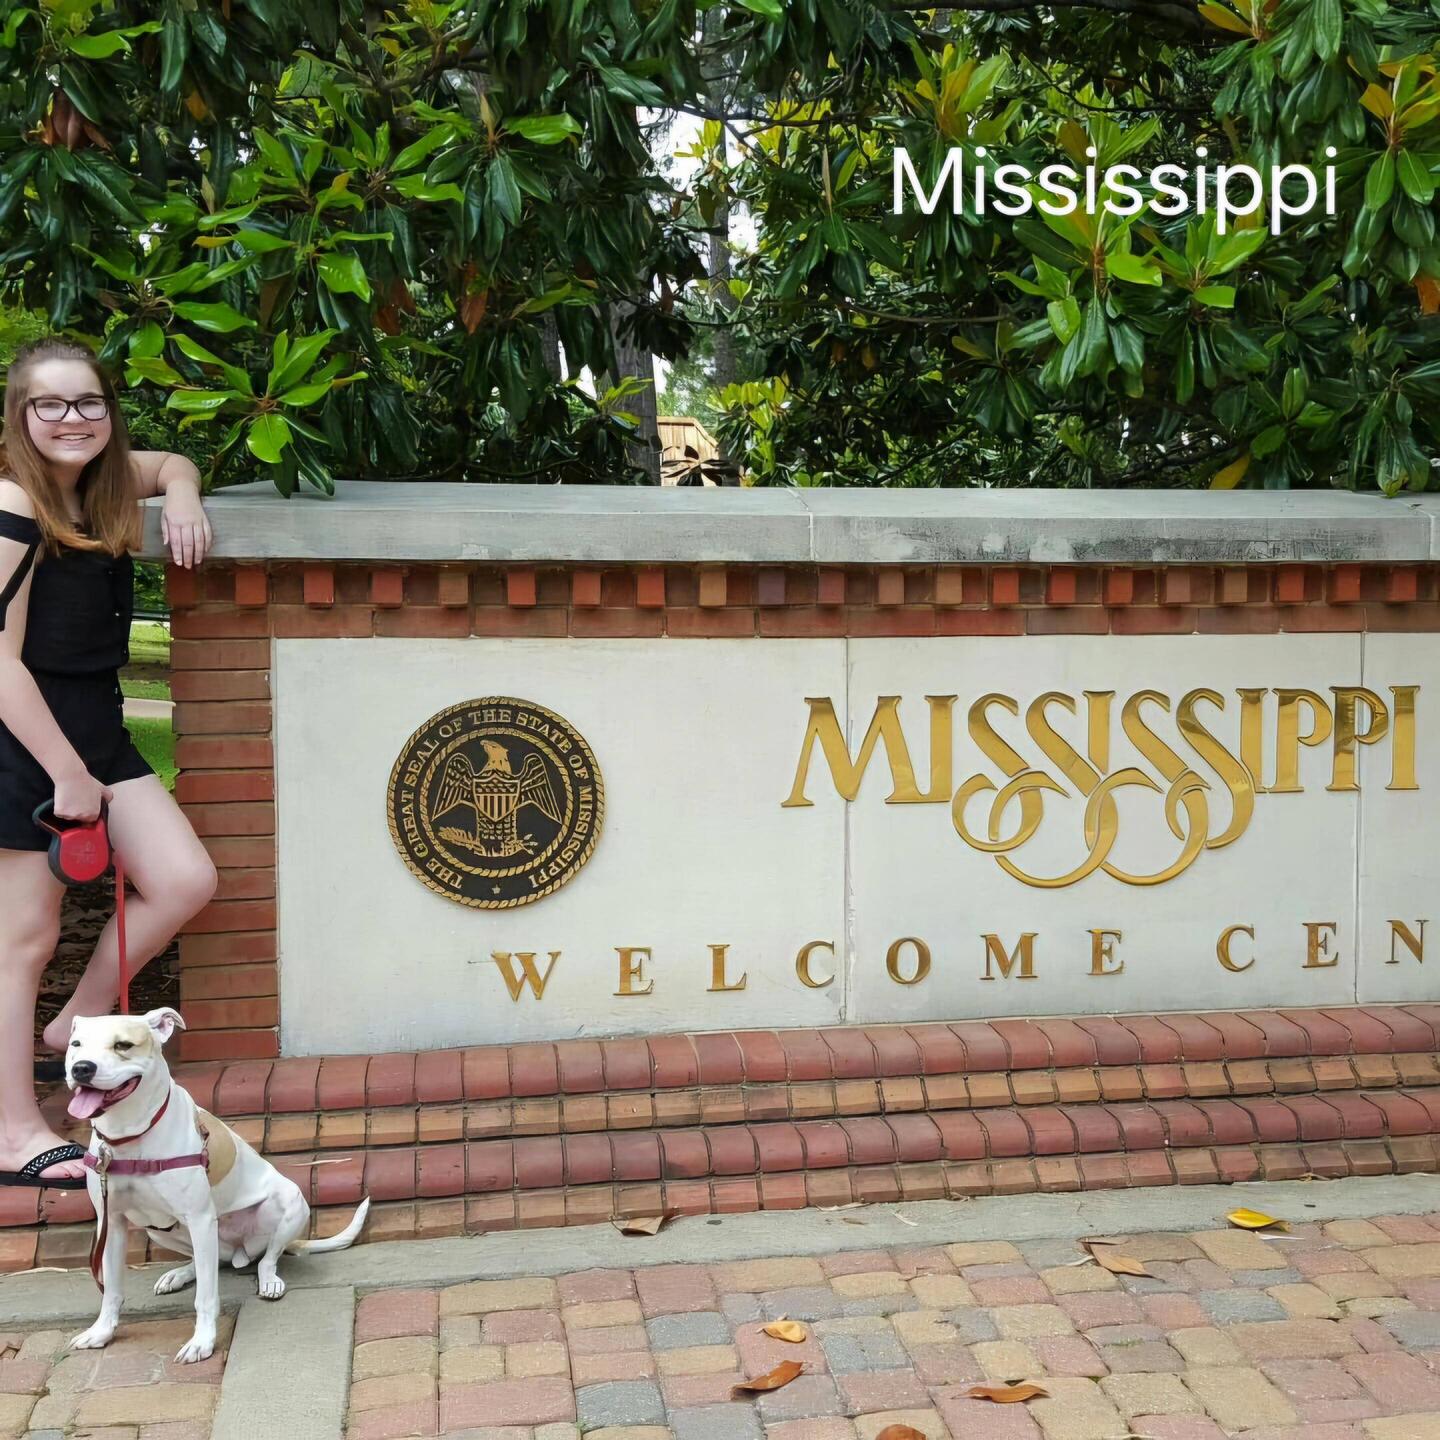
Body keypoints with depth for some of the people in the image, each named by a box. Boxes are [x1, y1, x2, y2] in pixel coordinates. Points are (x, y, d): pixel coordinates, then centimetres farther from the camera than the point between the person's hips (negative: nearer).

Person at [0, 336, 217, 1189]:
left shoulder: (100, 482, 5)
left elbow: (173, 464, 26)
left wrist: (182, 499, 1)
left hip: (97, 726, 8)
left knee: (186, 881, 2)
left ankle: (75, 1027, 22)